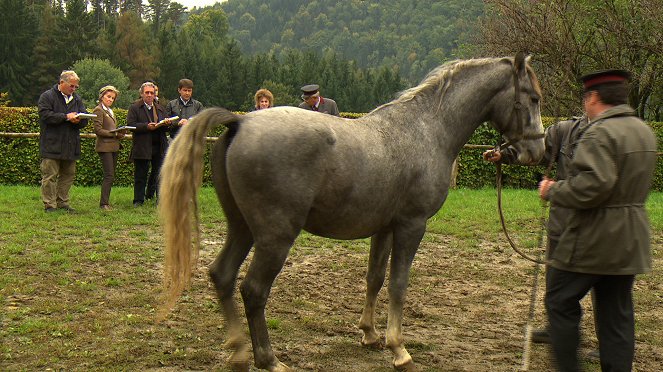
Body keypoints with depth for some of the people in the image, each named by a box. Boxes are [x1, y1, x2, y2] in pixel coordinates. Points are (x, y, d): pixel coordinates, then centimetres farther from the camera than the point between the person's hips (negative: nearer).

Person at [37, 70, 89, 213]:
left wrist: (78, 120, -12)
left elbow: (85, 119, 12)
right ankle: (49, 204, 0)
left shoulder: (77, 99, 15)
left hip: (70, 146, 6)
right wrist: (66, 117, -15)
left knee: (68, 174, 9)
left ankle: (62, 202, 18)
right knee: (50, 175, -4)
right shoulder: (47, 97, -2)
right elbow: (45, 115, -15)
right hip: (52, 145, -6)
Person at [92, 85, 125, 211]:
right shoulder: (98, 110, -6)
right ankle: (104, 203, -8)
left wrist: (120, 133, 5)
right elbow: (98, 130, -14)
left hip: (114, 146, 9)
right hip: (104, 146, -9)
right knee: (109, 176, -12)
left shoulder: (110, 111, 21)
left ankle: (106, 202, 12)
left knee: (111, 176, 7)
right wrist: (115, 134, -16)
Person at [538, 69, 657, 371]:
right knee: (617, 313, 13)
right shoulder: (645, 131, 11)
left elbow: (592, 186, -29)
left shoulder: (600, 133, -18)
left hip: (595, 237, -8)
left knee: (561, 302, 5)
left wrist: (553, 191, -14)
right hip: (632, 241, 9)